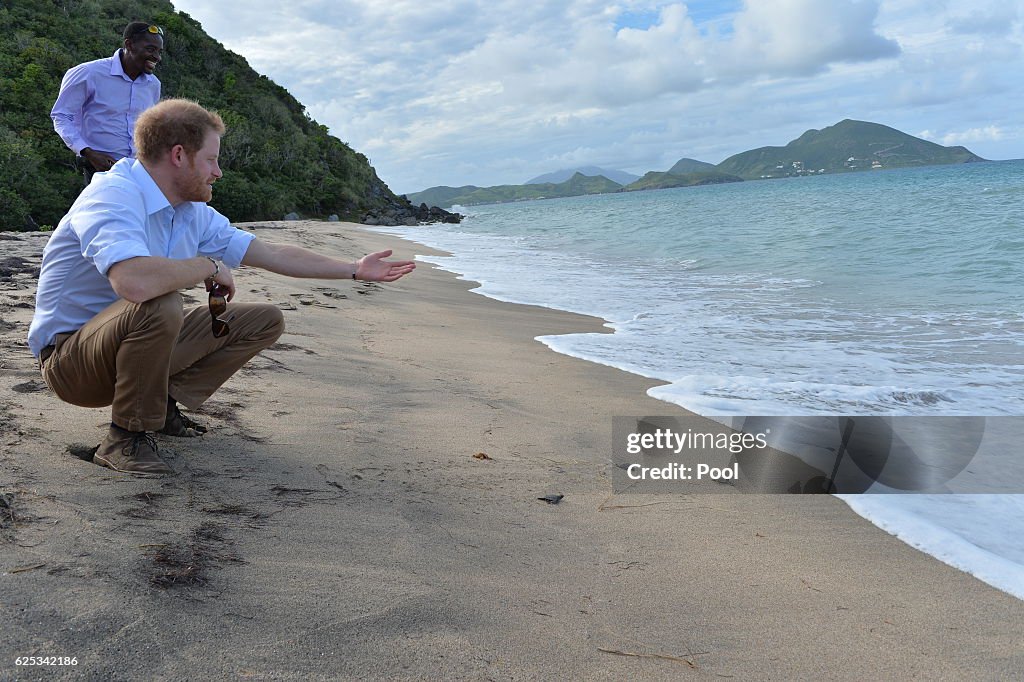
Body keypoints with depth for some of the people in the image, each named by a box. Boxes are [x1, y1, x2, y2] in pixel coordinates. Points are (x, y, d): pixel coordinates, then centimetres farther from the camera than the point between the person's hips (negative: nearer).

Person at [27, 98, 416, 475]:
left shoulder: (192, 212, 3)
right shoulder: (112, 196, -24)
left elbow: (271, 254, 10)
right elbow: (135, 282, -44)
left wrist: (354, 270, 11)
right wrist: (210, 266, -26)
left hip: (135, 341, 8)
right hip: (70, 358, -8)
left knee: (265, 321, 4)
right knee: (159, 304, -39)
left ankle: (162, 404, 5)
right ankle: (127, 436, -18)